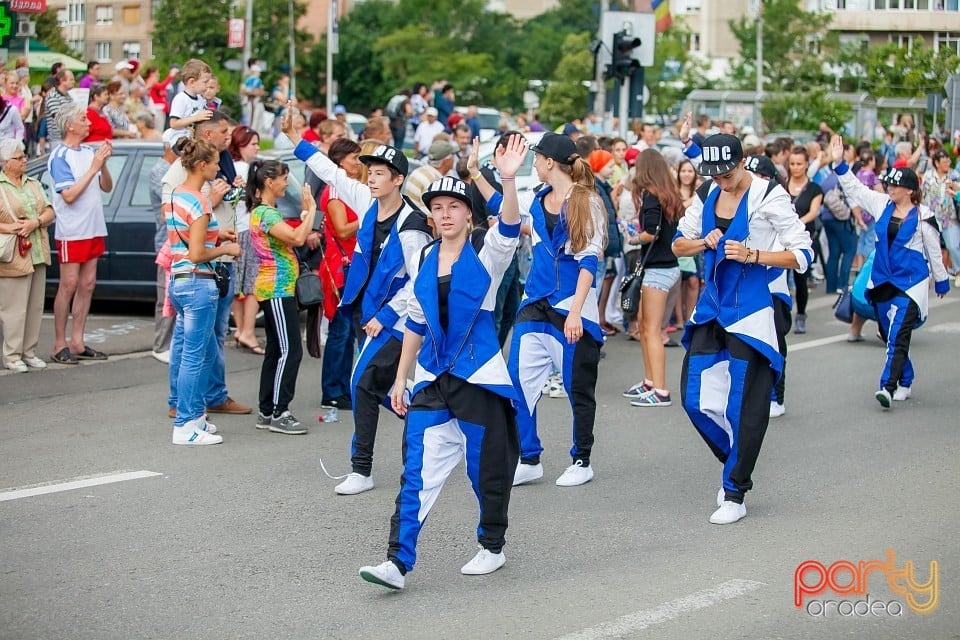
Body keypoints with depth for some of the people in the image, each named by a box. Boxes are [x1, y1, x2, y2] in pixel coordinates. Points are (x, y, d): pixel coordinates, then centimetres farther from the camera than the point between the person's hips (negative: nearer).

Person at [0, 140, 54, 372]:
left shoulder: (34, 184, 15)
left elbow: (49, 212, 10)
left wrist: (35, 222, -9)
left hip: (37, 254, 6)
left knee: (35, 307, 8)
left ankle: (29, 352, 17)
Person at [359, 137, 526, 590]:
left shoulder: (487, 254, -4)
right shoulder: (424, 259, 9)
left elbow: (508, 229, -27)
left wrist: (508, 181, -44)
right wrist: (401, 379, 15)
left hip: (479, 377, -4)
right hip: (432, 379, 4)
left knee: (486, 468, 6)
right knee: (418, 471, -4)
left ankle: (492, 548, 26)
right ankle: (398, 561, -9)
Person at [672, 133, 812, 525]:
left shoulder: (769, 197, -11)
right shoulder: (707, 196, 7)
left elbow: (801, 256, -11)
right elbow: (678, 243, 16)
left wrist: (752, 254, -22)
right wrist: (705, 243, -5)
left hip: (750, 311, -6)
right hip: (711, 308, 6)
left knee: (743, 406, -2)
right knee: (695, 398, 5)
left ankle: (735, 494, 7)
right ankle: (736, 461, 28)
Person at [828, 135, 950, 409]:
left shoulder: (923, 217, -7)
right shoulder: (882, 205, 6)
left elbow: (934, 252, 2)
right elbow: (855, 188, 10)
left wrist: (941, 281, 11)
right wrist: (839, 163, 0)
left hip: (910, 283, -6)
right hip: (882, 281, 6)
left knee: (898, 335, -16)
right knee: (890, 335, 13)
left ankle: (888, 386, -24)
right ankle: (905, 383, 29)